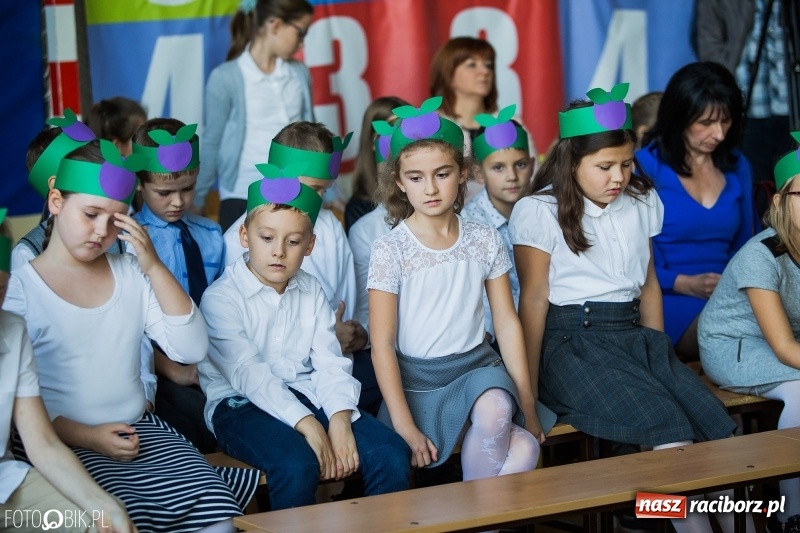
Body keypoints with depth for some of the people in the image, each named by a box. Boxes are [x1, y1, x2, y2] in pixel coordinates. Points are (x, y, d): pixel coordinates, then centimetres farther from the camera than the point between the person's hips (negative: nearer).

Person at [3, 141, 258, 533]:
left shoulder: (131, 273, 12)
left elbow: (192, 349, 3)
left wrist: (154, 267, -5)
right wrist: (87, 438, -17)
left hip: (139, 431, 4)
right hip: (62, 444, -4)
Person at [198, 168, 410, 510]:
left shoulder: (312, 293, 12)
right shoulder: (220, 298, -6)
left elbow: (329, 363, 2)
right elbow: (248, 373, -17)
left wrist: (340, 418, -19)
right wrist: (307, 425, -27)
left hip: (305, 394, 5)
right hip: (241, 404, -5)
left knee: (392, 454, -15)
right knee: (297, 464, -35)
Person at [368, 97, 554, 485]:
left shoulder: (485, 240, 5)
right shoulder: (390, 250, -5)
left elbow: (507, 323, 9)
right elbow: (382, 345, -7)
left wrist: (527, 400, 2)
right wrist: (404, 427, -14)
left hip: (477, 366, 4)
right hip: (418, 377, -3)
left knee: (525, 448, -31)